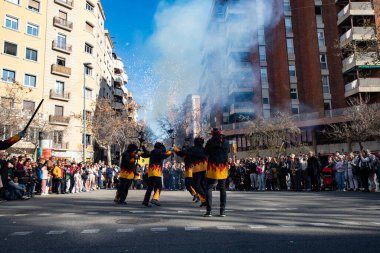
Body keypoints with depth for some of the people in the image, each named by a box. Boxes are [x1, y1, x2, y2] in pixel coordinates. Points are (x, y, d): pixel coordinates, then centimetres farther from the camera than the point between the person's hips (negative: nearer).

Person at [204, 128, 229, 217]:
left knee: (209, 188, 3)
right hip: (223, 168, 3)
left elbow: (205, 153, 4)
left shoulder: (210, 141, -5)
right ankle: (222, 211, 9)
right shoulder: (226, 142, 4)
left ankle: (209, 211, -4)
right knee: (222, 189, 10)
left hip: (213, 167, -3)